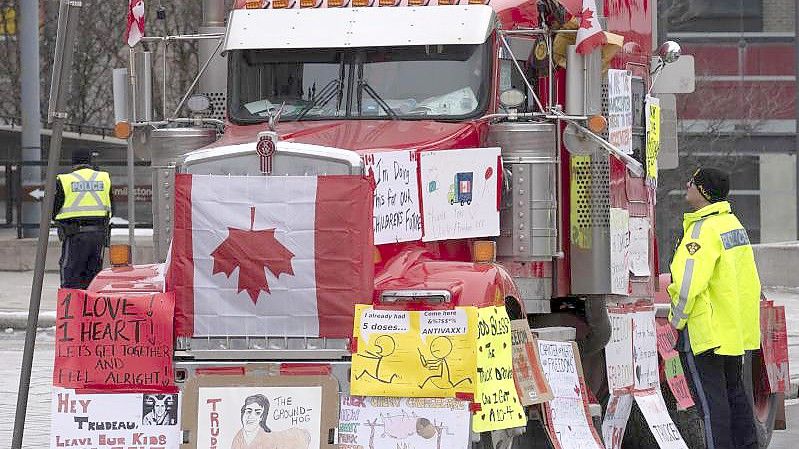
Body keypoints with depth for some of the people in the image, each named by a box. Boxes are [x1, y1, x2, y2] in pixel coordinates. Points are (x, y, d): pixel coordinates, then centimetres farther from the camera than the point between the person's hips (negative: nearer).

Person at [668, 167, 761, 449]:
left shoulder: (704, 229, -19)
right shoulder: (733, 223, 11)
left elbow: (689, 281, -24)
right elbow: (749, 279, 18)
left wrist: (677, 319, -11)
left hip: (708, 331, -9)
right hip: (737, 330, 9)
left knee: (710, 397, -4)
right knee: (734, 392, 17)